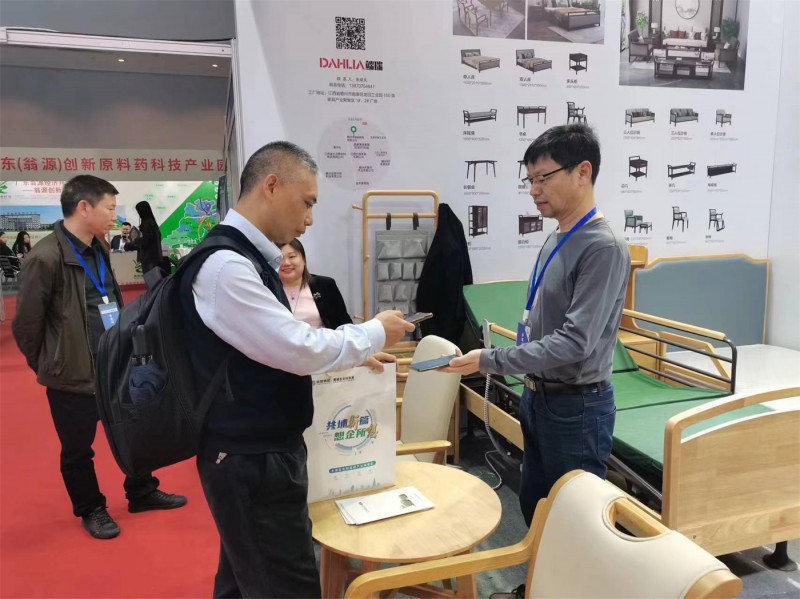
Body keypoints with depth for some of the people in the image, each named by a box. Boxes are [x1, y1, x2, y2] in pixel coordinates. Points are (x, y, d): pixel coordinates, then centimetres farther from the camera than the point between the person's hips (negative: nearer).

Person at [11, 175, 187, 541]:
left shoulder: (97, 250, 7)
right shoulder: (46, 257, -20)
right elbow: (26, 324, -13)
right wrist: (47, 365, 0)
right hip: (73, 375, -7)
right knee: (77, 450, 12)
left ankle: (142, 493, 37)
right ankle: (91, 510, 33)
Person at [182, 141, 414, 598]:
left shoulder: (247, 257, 9)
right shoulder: (224, 265, -23)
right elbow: (299, 348, -25)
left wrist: (353, 357, 10)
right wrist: (375, 333, -11)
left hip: (258, 453, 10)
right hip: (252, 462, -10)